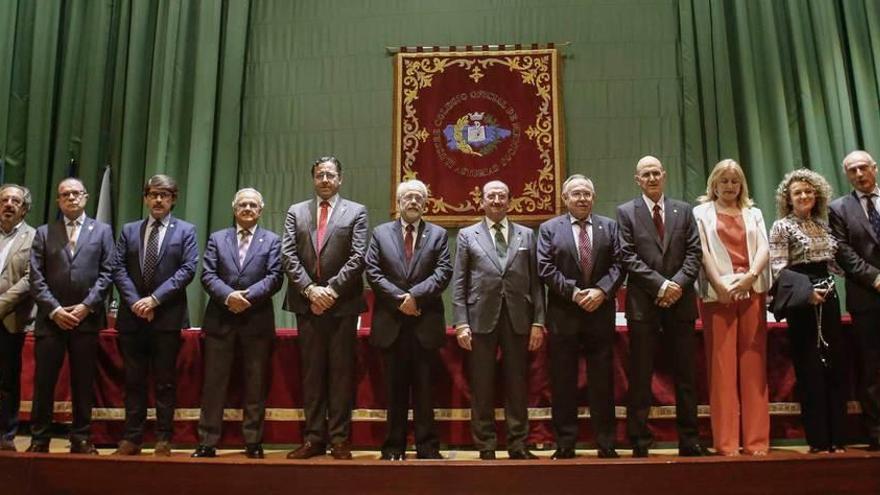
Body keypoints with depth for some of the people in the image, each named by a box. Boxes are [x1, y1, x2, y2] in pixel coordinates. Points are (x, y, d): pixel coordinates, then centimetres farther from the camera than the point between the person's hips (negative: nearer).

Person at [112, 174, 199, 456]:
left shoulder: (186, 230, 5)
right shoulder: (129, 230, 14)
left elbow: (188, 269, -6)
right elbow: (119, 269, 5)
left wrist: (155, 299, -13)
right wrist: (134, 302, -9)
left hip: (167, 316, -3)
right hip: (132, 315, 3)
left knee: (165, 380, 3)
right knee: (133, 380, 7)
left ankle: (163, 438, 10)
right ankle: (132, 437, 15)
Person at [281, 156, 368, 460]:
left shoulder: (356, 212, 5)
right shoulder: (296, 211, 12)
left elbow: (358, 257, -5)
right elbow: (288, 255, 2)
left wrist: (332, 289, -13)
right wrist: (310, 289, -9)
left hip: (343, 303, -2)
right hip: (307, 303, 2)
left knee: (341, 371, 2)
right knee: (311, 371, 6)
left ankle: (339, 439, 8)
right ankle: (314, 438, 14)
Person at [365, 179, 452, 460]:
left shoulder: (438, 234, 9)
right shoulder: (380, 233, 10)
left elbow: (443, 272, -2)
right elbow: (373, 272, 0)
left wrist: (416, 295, -14)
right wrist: (399, 298, -10)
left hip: (426, 323, 0)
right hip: (391, 323, 1)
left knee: (424, 388, 4)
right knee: (395, 389, 6)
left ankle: (427, 446, 12)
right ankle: (394, 445, 15)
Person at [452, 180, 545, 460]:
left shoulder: (526, 235, 12)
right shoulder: (467, 235, 9)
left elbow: (535, 281, 9)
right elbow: (459, 283, 4)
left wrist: (538, 322, 1)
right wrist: (461, 323, -4)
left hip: (518, 320, 1)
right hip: (481, 319, -1)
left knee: (517, 385, 6)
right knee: (482, 387, 3)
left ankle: (518, 445, 16)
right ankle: (486, 447, 13)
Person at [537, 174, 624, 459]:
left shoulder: (609, 226, 11)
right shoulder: (549, 228, 6)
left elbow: (618, 264, 3)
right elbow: (546, 268, -4)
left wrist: (602, 290, -12)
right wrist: (574, 292, -13)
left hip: (601, 313, 1)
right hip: (563, 315, -1)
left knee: (603, 381, 6)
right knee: (563, 382, 3)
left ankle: (606, 444, 15)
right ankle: (565, 444, 12)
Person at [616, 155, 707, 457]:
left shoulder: (683, 210, 12)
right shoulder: (626, 212, 4)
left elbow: (694, 251, 5)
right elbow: (628, 257, -4)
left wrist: (678, 284, -10)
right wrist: (661, 285, -12)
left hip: (681, 300, 3)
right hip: (643, 303, -2)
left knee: (686, 374, 7)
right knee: (640, 377, 1)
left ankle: (689, 441, 17)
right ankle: (640, 443, 8)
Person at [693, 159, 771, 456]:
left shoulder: (753, 214, 19)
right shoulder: (701, 213, 11)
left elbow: (764, 249, 5)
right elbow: (703, 253, -1)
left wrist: (750, 275, -14)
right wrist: (720, 284, -15)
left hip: (752, 292, 3)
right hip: (718, 294, -3)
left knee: (753, 366, 1)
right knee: (722, 366, -3)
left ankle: (756, 440, 5)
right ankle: (726, 442, 0)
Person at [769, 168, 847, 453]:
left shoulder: (821, 225, 14)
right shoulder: (782, 226, -4)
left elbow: (832, 262, 21)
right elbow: (778, 269, -12)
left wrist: (828, 288, 6)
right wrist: (807, 291, -21)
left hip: (828, 298, 6)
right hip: (802, 302, -6)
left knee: (835, 367, 6)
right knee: (810, 370, -3)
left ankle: (837, 437, 14)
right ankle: (818, 439, 4)